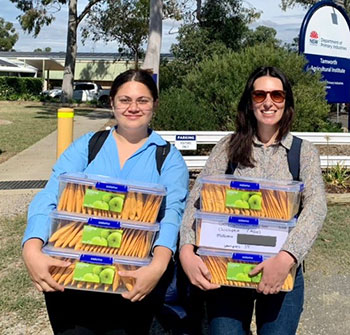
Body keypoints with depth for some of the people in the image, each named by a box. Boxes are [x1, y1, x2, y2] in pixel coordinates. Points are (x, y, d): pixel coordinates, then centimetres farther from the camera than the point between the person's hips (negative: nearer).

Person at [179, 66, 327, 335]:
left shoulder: (304, 152, 1)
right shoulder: (229, 146, 2)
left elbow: (317, 206, -15)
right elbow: (197, 199, -6)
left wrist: (287, 257, -30)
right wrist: (186, 250, -23)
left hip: (282, 269, 0)